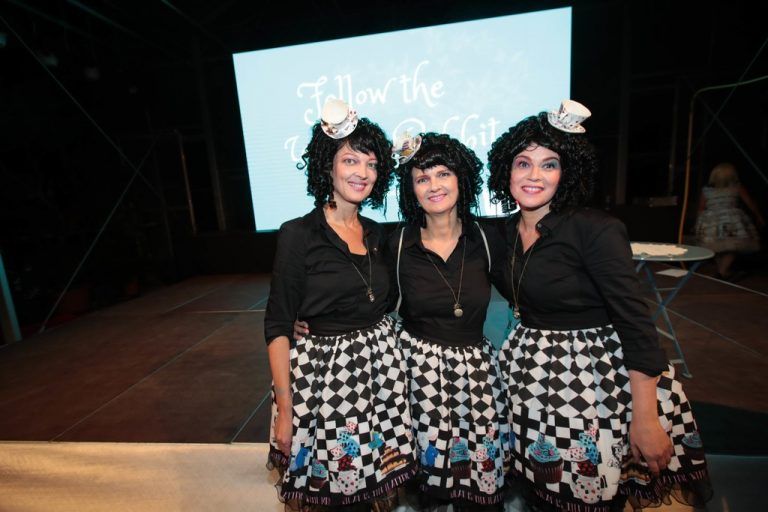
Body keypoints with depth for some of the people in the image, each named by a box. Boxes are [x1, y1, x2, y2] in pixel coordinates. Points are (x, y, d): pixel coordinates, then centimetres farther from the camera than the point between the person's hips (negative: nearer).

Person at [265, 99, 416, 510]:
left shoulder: (375, 233, 5)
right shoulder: (298, 234, -12)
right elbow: (278, 326, -11)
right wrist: (284, 408, -11)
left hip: (382, 369, 5)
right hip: (325, 371, -4)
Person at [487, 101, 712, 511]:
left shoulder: (596, 230, -16)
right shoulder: (510, 230, 2)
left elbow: (636, 323, -18)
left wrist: (646, 418, -18)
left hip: (598, 380, -5)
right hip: (533, 381, 5)